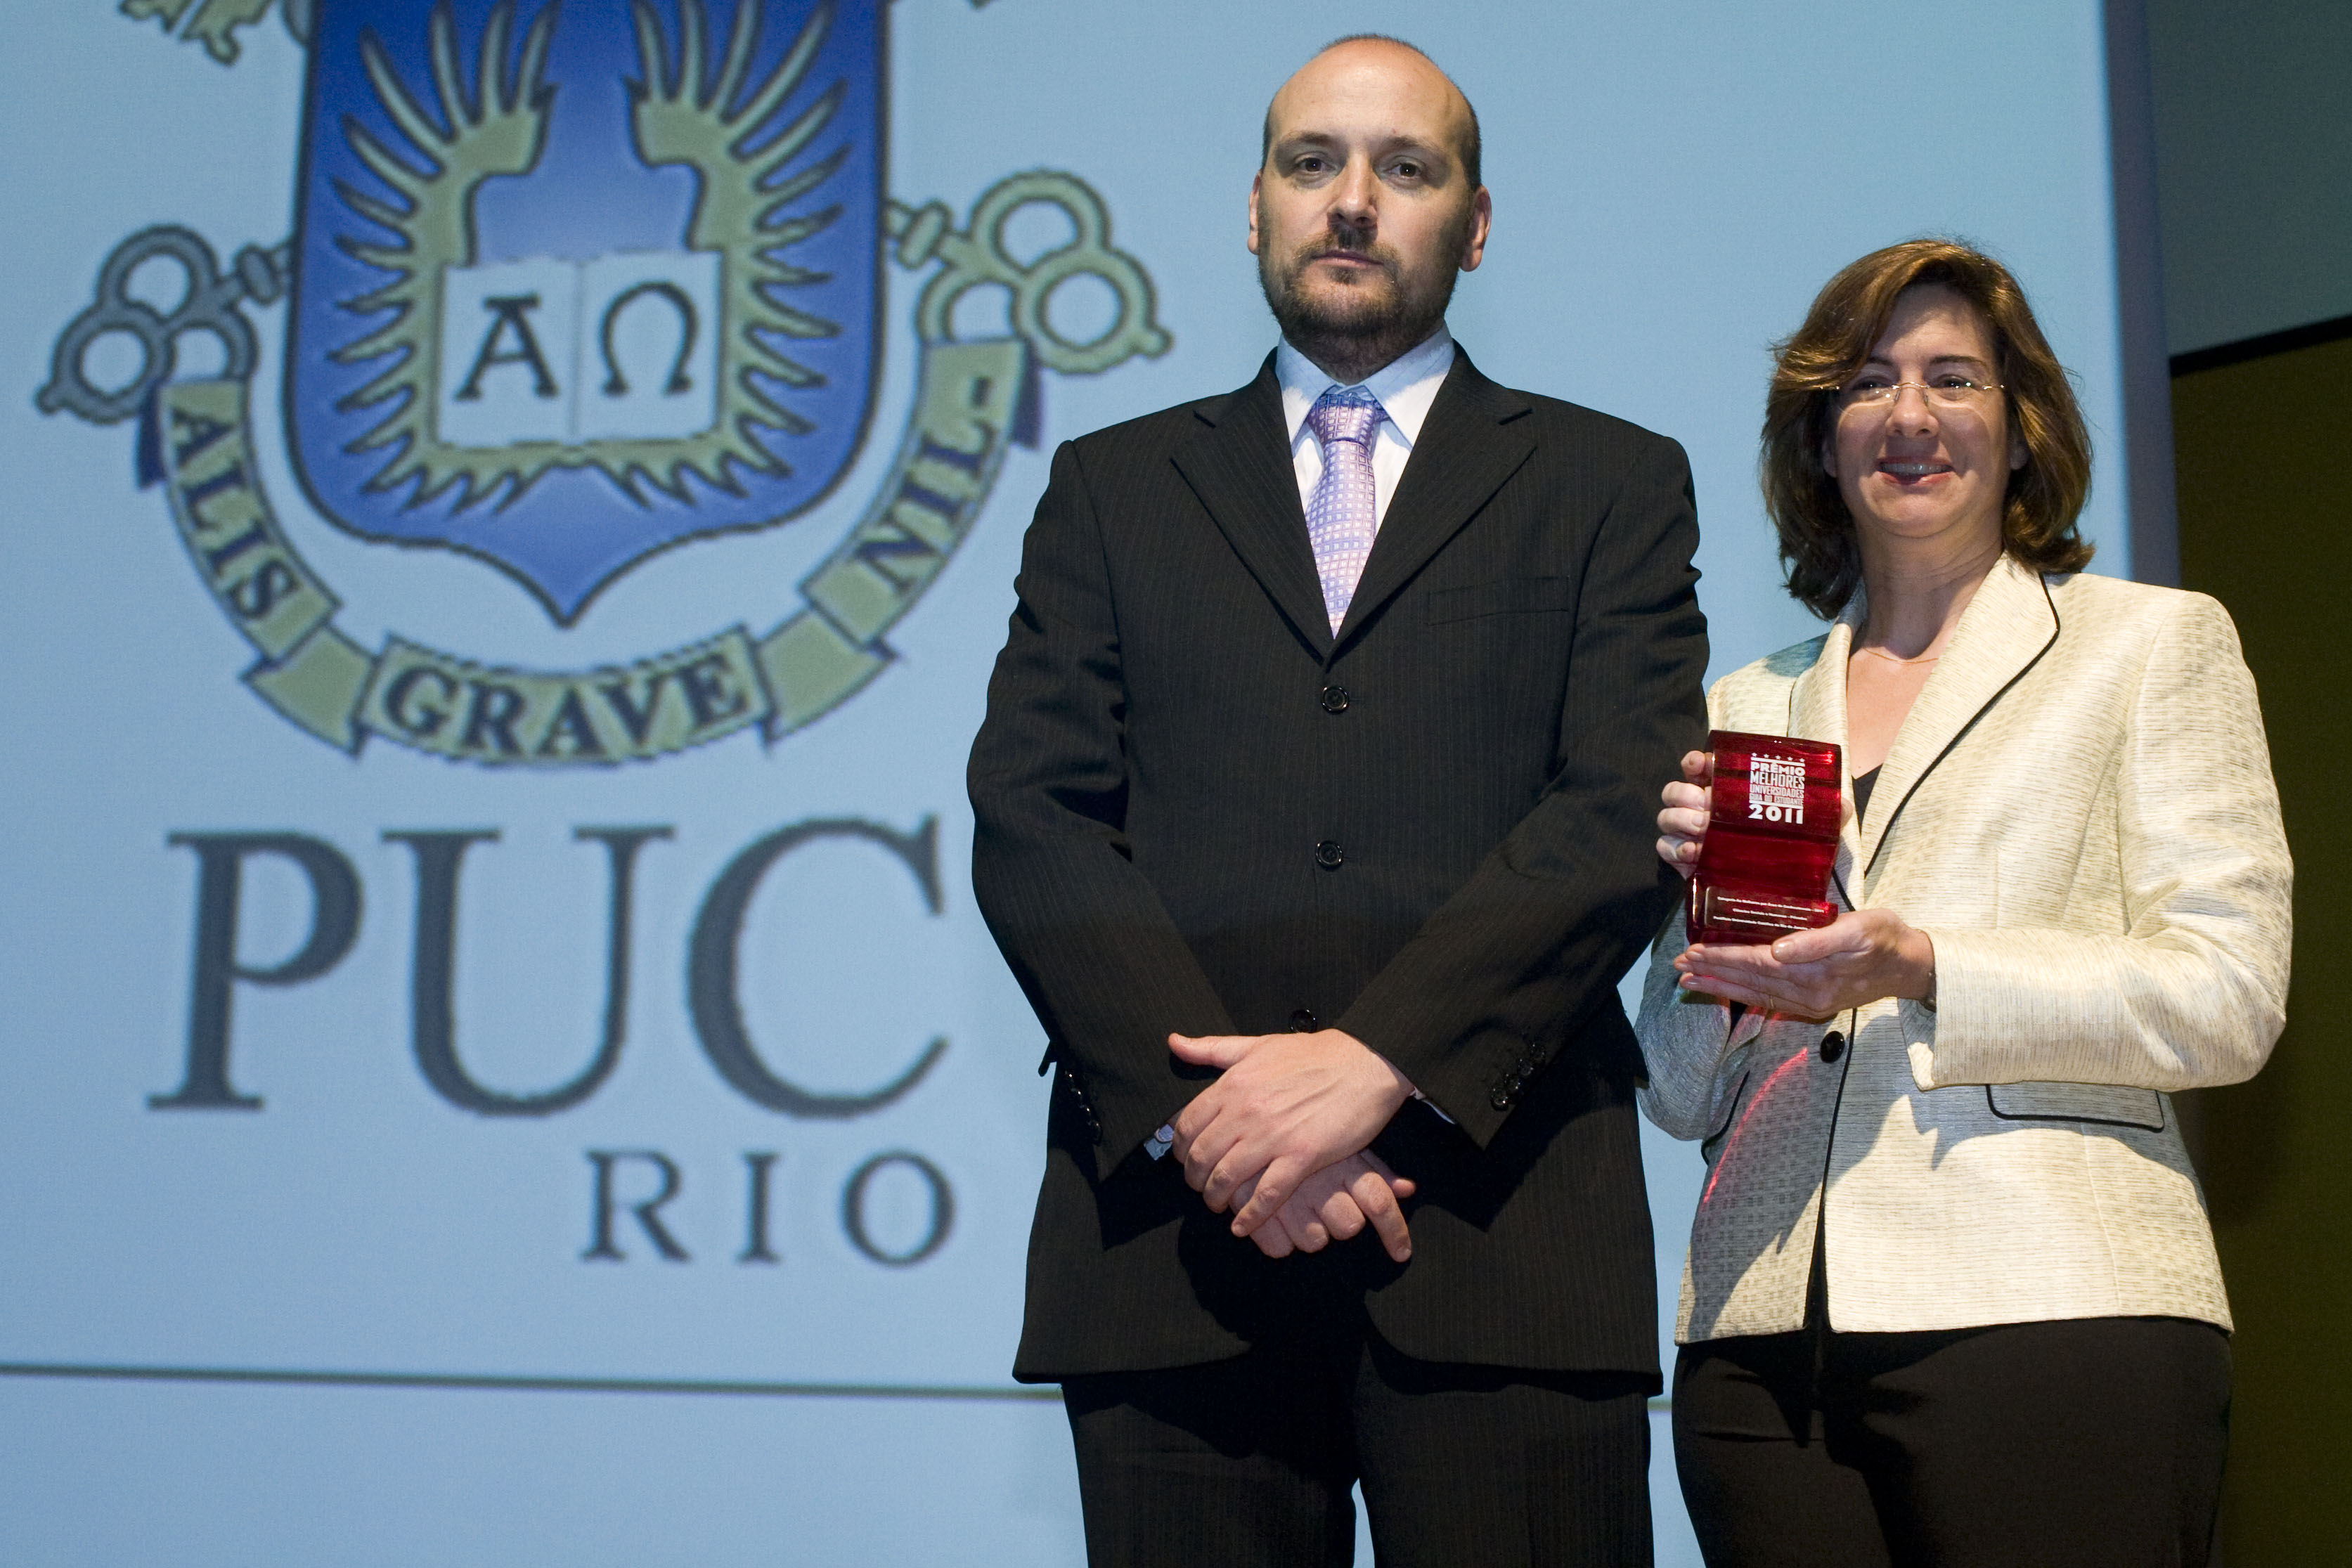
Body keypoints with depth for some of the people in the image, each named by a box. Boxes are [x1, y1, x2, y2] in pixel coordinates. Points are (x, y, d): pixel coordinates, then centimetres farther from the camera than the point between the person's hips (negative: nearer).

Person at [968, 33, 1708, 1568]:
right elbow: (1031, 820, 4)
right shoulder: (1114, 487, 16)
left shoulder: (1612, 485, 12)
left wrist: (1374, 1063, -14)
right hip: (1176, 1212, 1)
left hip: (1502, 1221, -1)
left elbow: (1625, 814, -2)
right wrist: (1199, 1104, -10)